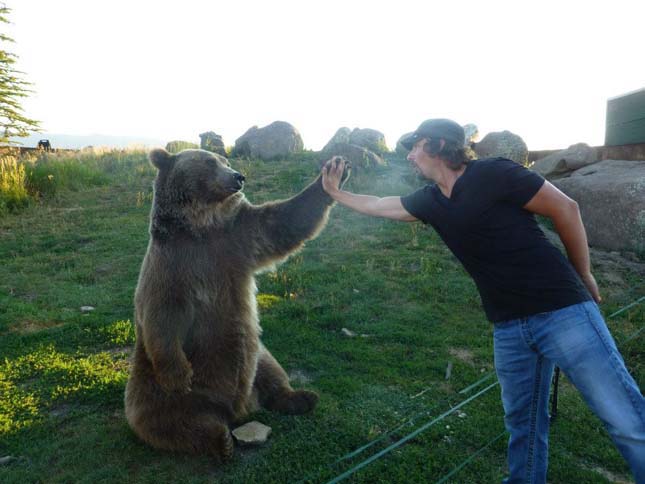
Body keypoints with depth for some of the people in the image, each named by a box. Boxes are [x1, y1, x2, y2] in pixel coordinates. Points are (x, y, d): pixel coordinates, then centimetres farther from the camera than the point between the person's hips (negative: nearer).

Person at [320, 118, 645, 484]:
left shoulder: (493, 174, -12)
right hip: (509, 327, 6)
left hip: (561, 311, -6)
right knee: (523, 422, 16)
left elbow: (565, 208, -6)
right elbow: (379, 206, 25)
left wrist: (583, 277, 3)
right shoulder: (431, 200, 9)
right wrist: (336, 193, 32)